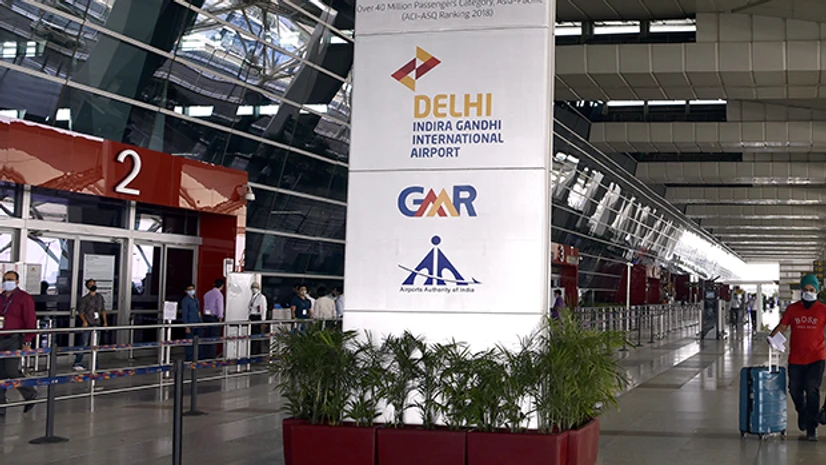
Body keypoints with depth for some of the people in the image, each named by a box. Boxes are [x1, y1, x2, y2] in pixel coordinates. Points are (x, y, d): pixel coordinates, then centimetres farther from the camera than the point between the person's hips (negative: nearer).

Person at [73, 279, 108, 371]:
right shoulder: (85, 299, -5)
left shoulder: (100, 297, 11)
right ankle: (77, 364, -4)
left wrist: (104, 321, 10)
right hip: (87, 325, -5)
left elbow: (103, 310, 17)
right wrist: (84, 321, -18)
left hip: (96, 324, 5)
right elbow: (80, 311, -6)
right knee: (84, 344, -8)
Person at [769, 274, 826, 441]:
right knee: (795, 390, 9)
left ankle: (811, 427, -7)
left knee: (812, 389, -14)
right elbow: (782, 326, 8)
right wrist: (772, 337, -10)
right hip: (796, 358, 2)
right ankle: (802, 413, 41)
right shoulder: (792, 309, 5)